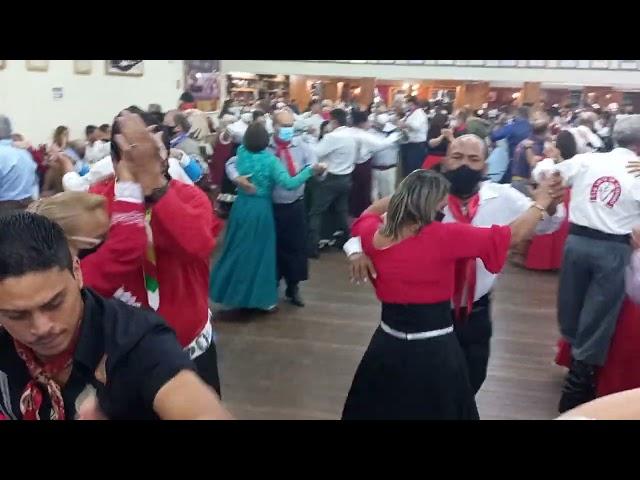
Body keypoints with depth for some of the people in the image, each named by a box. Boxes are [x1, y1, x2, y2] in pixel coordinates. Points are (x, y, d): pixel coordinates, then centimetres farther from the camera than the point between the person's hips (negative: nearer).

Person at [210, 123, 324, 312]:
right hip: (260, 210, -5)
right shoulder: (270, 160, -15)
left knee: (237, 250, 17)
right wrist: (310, 170, -17)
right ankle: (262, 297, 16)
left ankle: (231, 291, 28)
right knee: (260, 252, 6)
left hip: (241, 207, 5)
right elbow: (289, 184, -23)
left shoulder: (242, 153, -2)